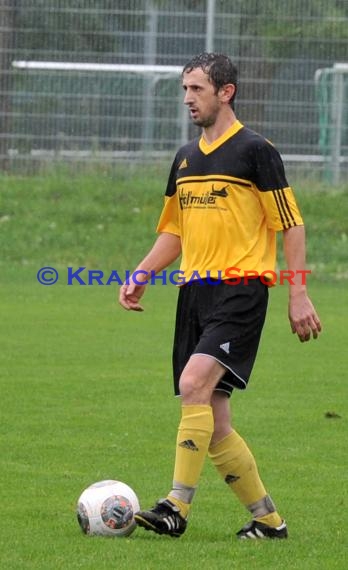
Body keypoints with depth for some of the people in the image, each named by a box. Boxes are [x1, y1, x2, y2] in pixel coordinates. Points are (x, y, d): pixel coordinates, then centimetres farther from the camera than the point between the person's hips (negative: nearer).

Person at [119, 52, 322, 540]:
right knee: (213, 425, 4)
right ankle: (268, 520, 15)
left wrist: (299, 296, -11)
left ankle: (177, 507, -25)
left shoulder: (255, 150, -4)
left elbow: (291, 225, -5)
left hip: (240, 289, -8)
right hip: (195, 293, 8)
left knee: (194, 384, -25)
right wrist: (141, 275, 8)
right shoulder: (186, 158, 17)